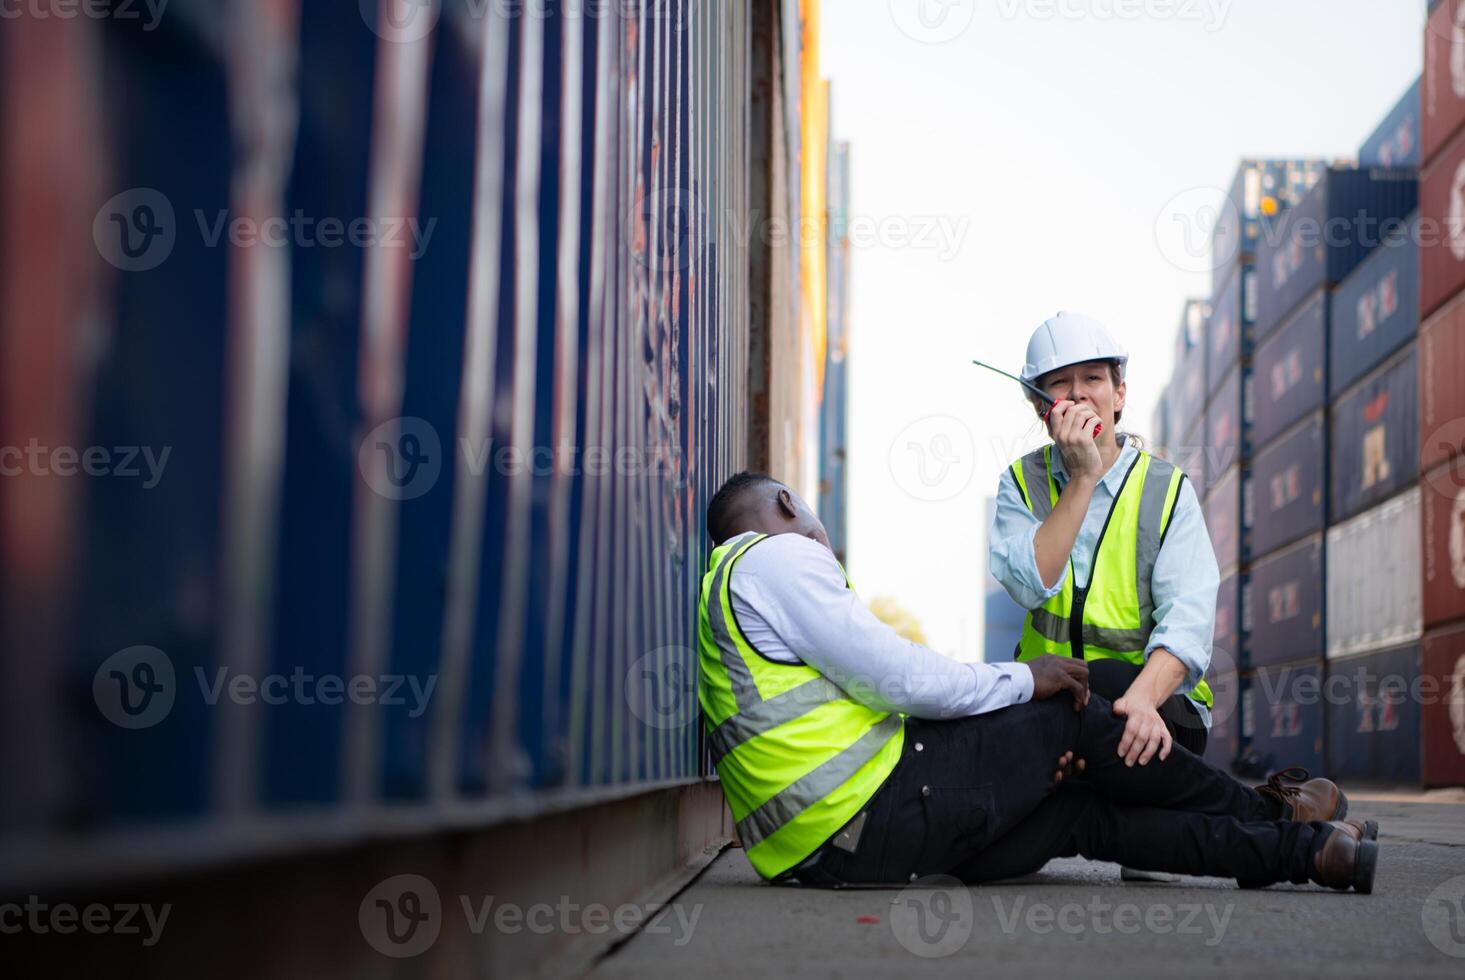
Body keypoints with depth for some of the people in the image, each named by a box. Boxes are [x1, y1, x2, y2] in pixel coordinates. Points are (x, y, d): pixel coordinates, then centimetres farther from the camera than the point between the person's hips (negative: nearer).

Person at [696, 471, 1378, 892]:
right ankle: (1271, 818, 21)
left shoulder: (731, 582, 25)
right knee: (1074, 716, 4)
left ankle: (1296, 850, 17)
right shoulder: (778, 557, -7)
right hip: (872, 814, -9)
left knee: (1085, 812, 12)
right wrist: (1024, 679, 1)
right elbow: (897, 677, -15)